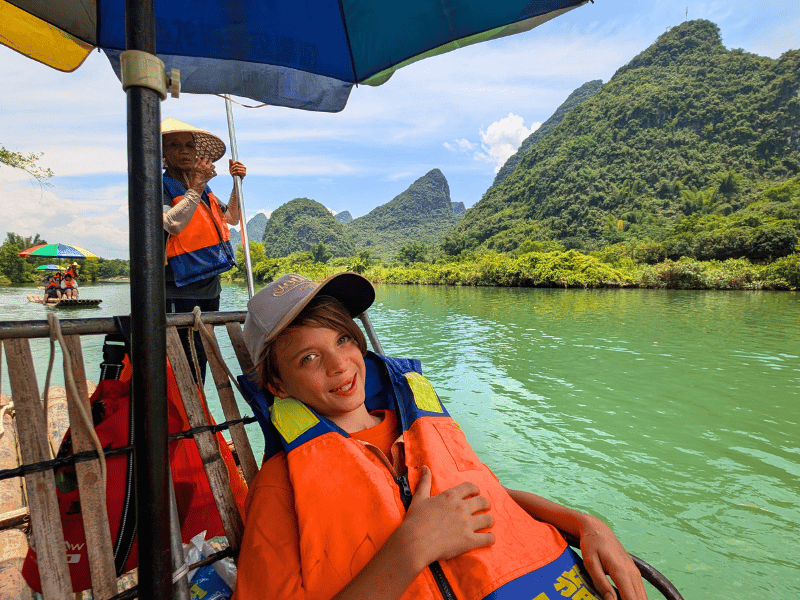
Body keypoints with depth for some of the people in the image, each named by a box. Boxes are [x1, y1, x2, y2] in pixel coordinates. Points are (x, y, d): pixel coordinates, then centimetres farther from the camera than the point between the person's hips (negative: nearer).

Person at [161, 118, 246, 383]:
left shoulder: (203, 189, 16)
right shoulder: (161, 188, -6)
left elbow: (231, 217, 23)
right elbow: (172, 224, -24)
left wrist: (237, 183, 12)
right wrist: (197, 187, -26)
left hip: (210, 288, 8)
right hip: (181, 293, -7)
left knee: (201, 360, 16)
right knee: (187, 363, -8)